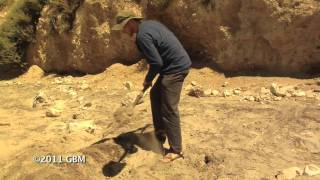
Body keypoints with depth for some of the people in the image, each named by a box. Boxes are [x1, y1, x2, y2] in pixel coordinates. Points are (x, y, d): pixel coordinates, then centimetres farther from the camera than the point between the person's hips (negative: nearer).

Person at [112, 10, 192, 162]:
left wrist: (148, 80, -4)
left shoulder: (142, 36, -19)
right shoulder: (150, 23, 11)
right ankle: (160, 134, 32)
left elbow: (156, 63, -22)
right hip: (178, 64, 11)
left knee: (169, 110, -4)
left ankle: (176, 150, 9)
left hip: (176, 68, -11)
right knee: (155, 95, 20)